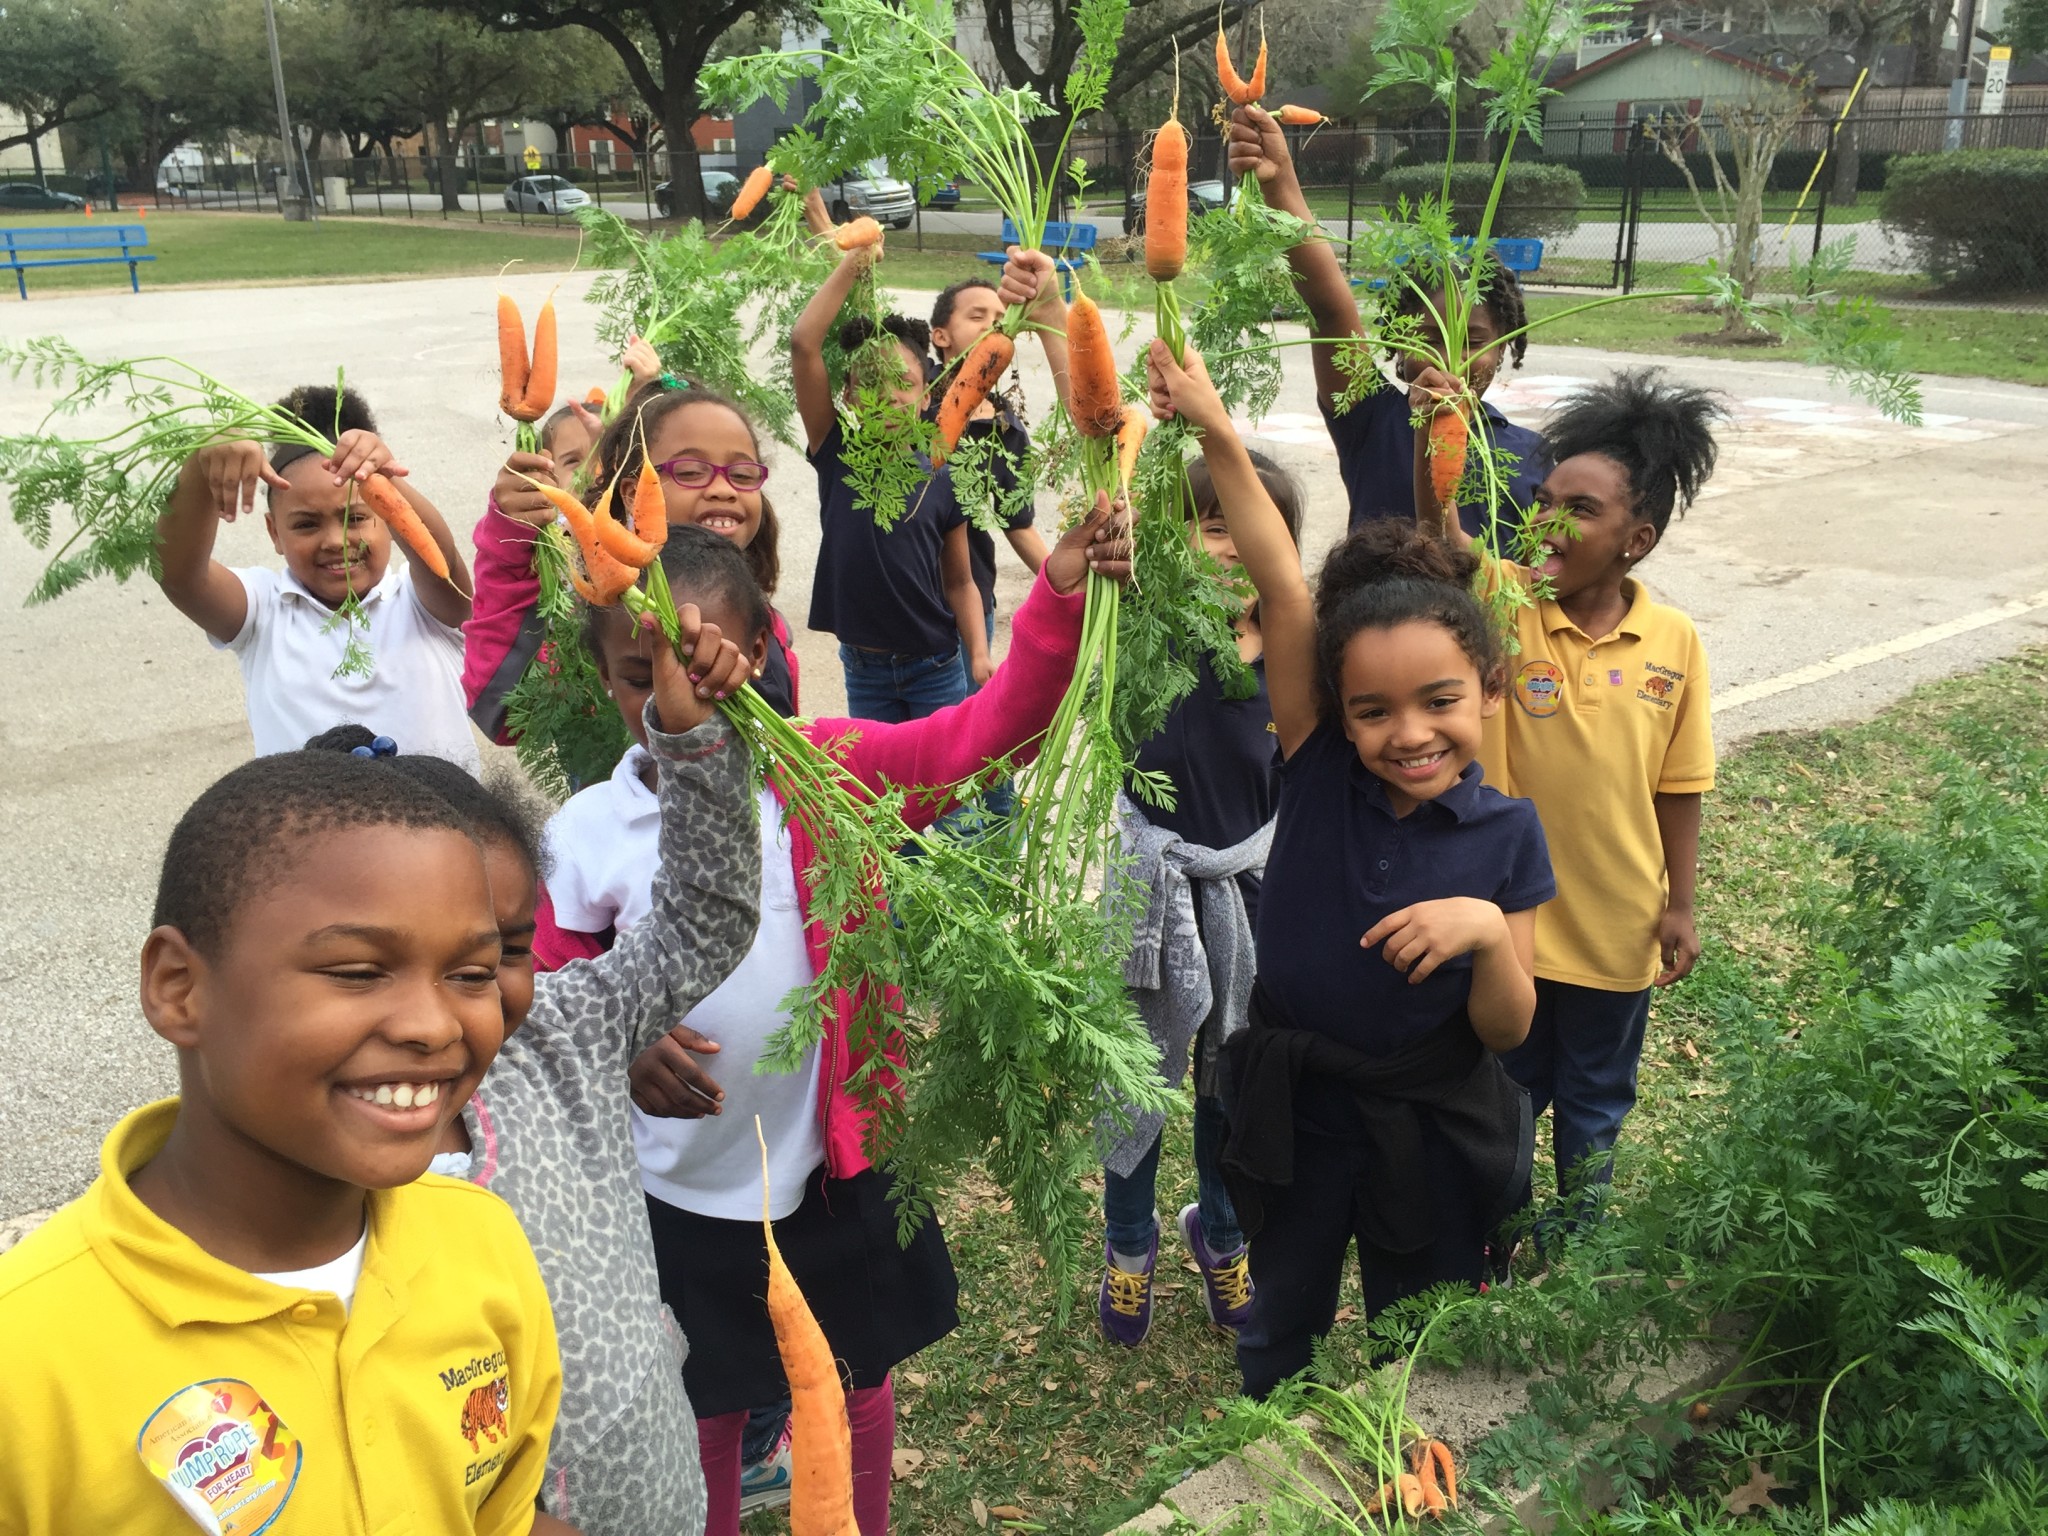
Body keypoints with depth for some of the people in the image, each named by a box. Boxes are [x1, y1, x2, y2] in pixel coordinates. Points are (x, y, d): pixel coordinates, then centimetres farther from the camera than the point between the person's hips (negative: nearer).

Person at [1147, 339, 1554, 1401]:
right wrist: (1216, 433, -30)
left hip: (1431, 1132, -1)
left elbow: (1507, 1030, -11)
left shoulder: (1508, 835, -13)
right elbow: (1282, 587, -23)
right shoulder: (1320, 773, -14)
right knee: (1280, 1334, 24)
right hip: (1295, 1110, 1)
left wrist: (1489, 930, -31)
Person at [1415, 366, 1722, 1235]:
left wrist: (1679, 906, 1)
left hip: (1619, 926, 1)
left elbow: (1677, 789, -2)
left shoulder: (1674, 644, -10)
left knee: (1596, 1096, 22)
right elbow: (1446, 548, -35)